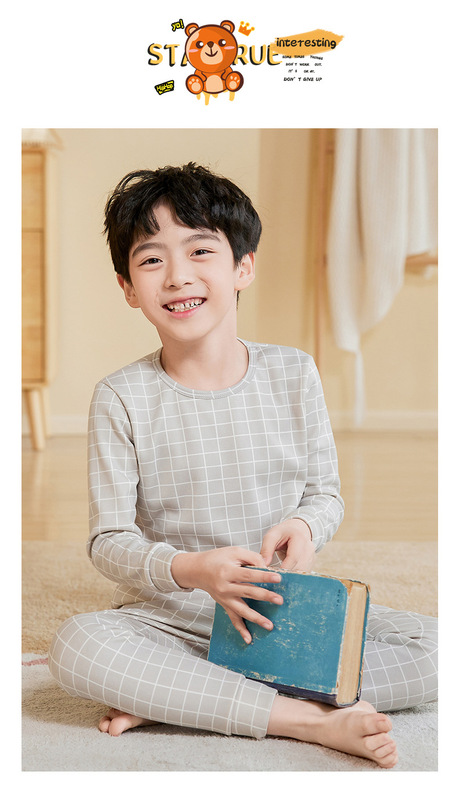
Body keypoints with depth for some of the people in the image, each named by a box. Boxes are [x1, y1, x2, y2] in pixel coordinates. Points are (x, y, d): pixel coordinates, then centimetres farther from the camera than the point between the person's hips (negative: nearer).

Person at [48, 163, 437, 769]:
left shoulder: (293, 374, -1)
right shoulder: (122, 399, -6)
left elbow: (326, 494, 7)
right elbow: (109, 539, -6)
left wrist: (304, 527, -18)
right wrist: (191, 570, -25)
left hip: (288, 611, 3)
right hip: (170, 620, -2)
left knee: (433, 646, -20)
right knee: (74, 647, -32)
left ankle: (166, 699, -22)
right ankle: (309, 719, -28)